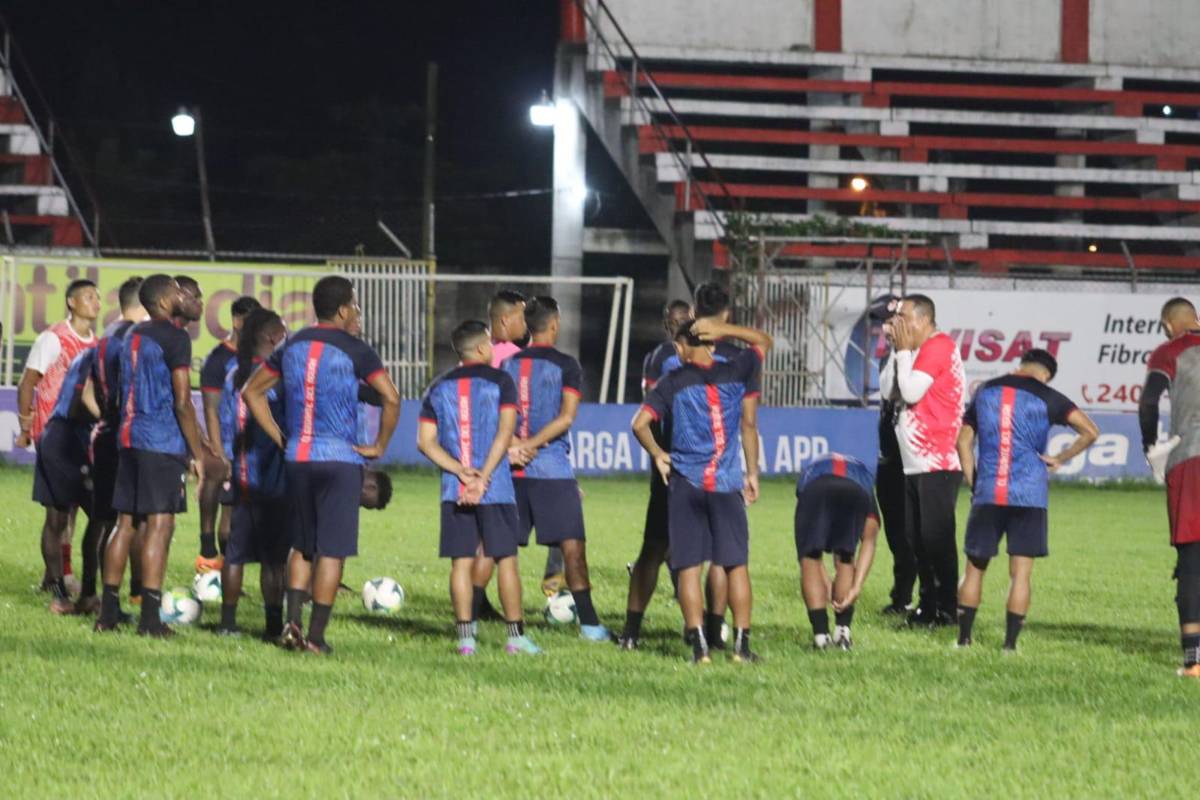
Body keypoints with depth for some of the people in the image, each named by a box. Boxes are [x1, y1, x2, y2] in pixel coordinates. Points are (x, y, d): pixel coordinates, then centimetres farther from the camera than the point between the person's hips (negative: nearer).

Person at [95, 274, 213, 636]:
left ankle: (108, 612, 13)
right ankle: (150, 619, -9)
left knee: (125, 522, 11)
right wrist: (198, 453, -7)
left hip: (129, 438, 8)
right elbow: (182, 403, -14)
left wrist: (196, 439, 28)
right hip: (163, 442, -8)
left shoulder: (133, 336, 15)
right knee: (159, 524, -6)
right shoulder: (174, 337, -10)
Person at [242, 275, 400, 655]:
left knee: (302, 547, 17)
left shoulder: (292, 346, 9)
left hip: (297, 459, 5)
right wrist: (379, 446, -4)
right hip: (340, 459, -5)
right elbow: (391, 398, -16)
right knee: (332, 551, 0)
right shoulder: (353, 350, -7)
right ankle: (315, 636, -2)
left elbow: (252, 391, 16)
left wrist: (279, 438, 16)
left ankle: (293, 623, 3)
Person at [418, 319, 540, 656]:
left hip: (454, 489, 3)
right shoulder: (499, 381, -1)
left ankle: (465, 636, 0)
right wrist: (483, 477, -13)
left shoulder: (439, 388, 10)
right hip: (496, 488, -3)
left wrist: (461, 471, -6)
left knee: (461, 562, 4)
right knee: (506, 559, 4)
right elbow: (505, 433, -11)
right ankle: (516, 635, 5)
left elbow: (426, 442, 2)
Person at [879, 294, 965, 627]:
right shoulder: (916, 350, 17)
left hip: (937, 464, -10)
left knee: (936, 537, -9)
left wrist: (904, 351, -8)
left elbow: (911, 391, -19)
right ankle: (927, 603, 17)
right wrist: (897, 350, 5)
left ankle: (947, 608, -6)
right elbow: (887, 390, 13)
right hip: (914, 463, 10)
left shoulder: (939, 347, -12)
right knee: (917, 538, 11)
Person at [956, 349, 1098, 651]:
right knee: (1020, 572, 1)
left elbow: (963, 441, 13)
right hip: (1029, 495, -2)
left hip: (987, 493, 2)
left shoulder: (984, 392, 10)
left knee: (975, 566, 12)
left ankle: (963, 637, 12)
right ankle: (1010, 643, -1)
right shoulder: (1046, 398, 0)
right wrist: (1059, 459, 6)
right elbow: (1090, 432, -4)